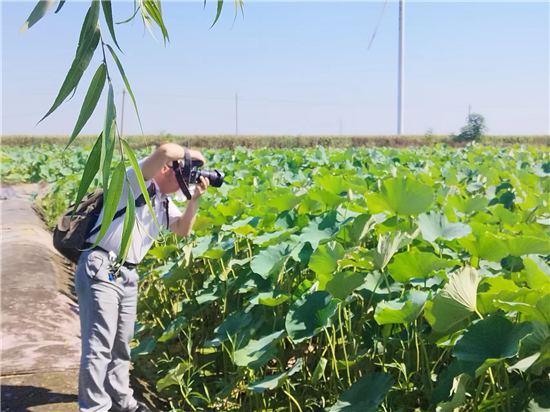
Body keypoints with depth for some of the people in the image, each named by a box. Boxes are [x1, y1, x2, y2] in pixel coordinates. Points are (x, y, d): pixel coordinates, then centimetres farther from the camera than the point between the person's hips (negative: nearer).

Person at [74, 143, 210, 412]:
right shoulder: (137, 181, -7)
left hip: (127, 276, 9)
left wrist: (194, 198, 3)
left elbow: (183, 229, 14)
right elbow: (165, 151, -23)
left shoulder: (163, 203, 19)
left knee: (121, 343, 16)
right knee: (99, 345, -8)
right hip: (99, 270, -9)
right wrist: (191, 156, -6)